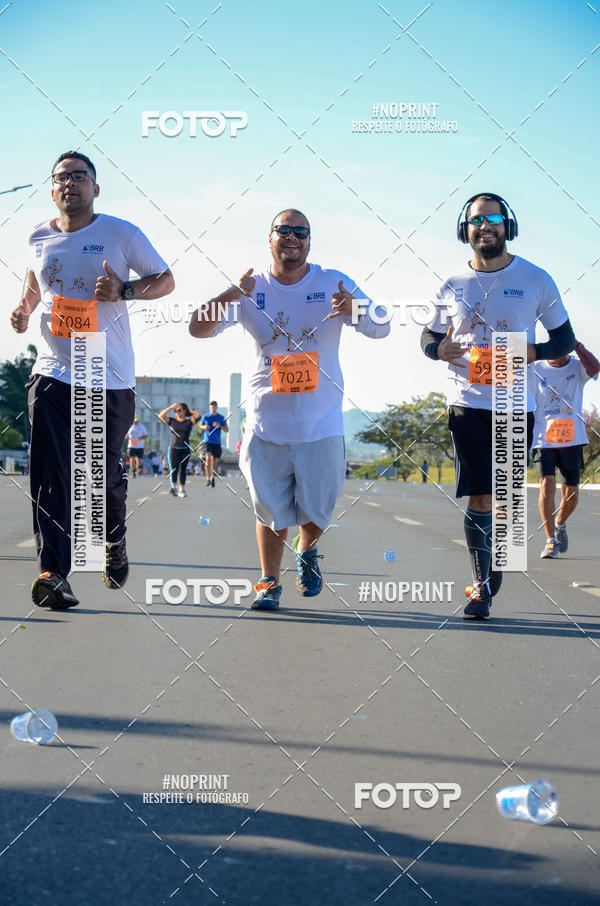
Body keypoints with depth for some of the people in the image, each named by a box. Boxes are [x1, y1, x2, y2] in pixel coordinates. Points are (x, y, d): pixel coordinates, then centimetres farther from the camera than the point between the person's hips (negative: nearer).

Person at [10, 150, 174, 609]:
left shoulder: (121, 234, -1)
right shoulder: (39, 238, 10)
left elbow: (166, 279, 5)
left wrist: (124, 289, -13)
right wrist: (24, 310, 9)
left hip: (110, 377, -2)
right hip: (53, 374, 2)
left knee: (106, 472, 7)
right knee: (51, 475, -11)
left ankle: (115, 542, 38)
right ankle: (53, 573, -13)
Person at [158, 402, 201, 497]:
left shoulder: (189, 422, 5)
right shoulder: (172, 421, 7)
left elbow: (198, 415, -8)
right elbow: (161, 416, -3)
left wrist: (190, 410, 4)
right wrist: (170, 407, -5)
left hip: (185, 449, 1)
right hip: (173, 449, -1)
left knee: (183, 470, 7)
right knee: (174, 469, -14)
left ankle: (182, 490, 15)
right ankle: (173, 487, -28)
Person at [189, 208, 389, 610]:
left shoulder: (334, 284, -2)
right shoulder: (251, 290, 0)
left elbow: (382, 329, -7)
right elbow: (198, 329, -7)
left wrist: (356, 310, -30)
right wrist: (230, 296, -26)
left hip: (321, 425, 0)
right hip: (266, 423, 0)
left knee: (317, 509, 7)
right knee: (271, 511, 4)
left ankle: (307, 551, 39)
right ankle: (269, 582, 22)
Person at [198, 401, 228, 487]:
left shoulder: (222, 418, 2)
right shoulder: (205, 417, 2)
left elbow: (227, 430, 4)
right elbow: (200, 425, 17)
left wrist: (220, 426, -15)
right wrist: (204, 427, -6)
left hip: (216, 442, 1)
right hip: (207, 441, -1)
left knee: (214, 461, 9)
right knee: (208, 458, -18)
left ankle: (212, 478, 28)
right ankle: (208, 479, -22)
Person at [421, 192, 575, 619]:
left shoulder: (536, 280, 1)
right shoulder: (453, 286, 6)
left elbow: (565, 338, 6)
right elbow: (429, 335, 16)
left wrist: (533, 352, -15)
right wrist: (439, 348, -8)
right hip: (467, 404, 0)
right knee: (479, 496, -3)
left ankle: (496, 560, 31)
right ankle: (481, 583, 4)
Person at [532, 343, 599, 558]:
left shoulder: (577, 367, 2)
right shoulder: (536, 369, 2)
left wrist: (578, 347, -30)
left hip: (572, 440, 1)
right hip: (544, 439, -1)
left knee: (571, 493, 5)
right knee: (547, 484, -17)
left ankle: (560, 525, 37)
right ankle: (551, 541, -14)